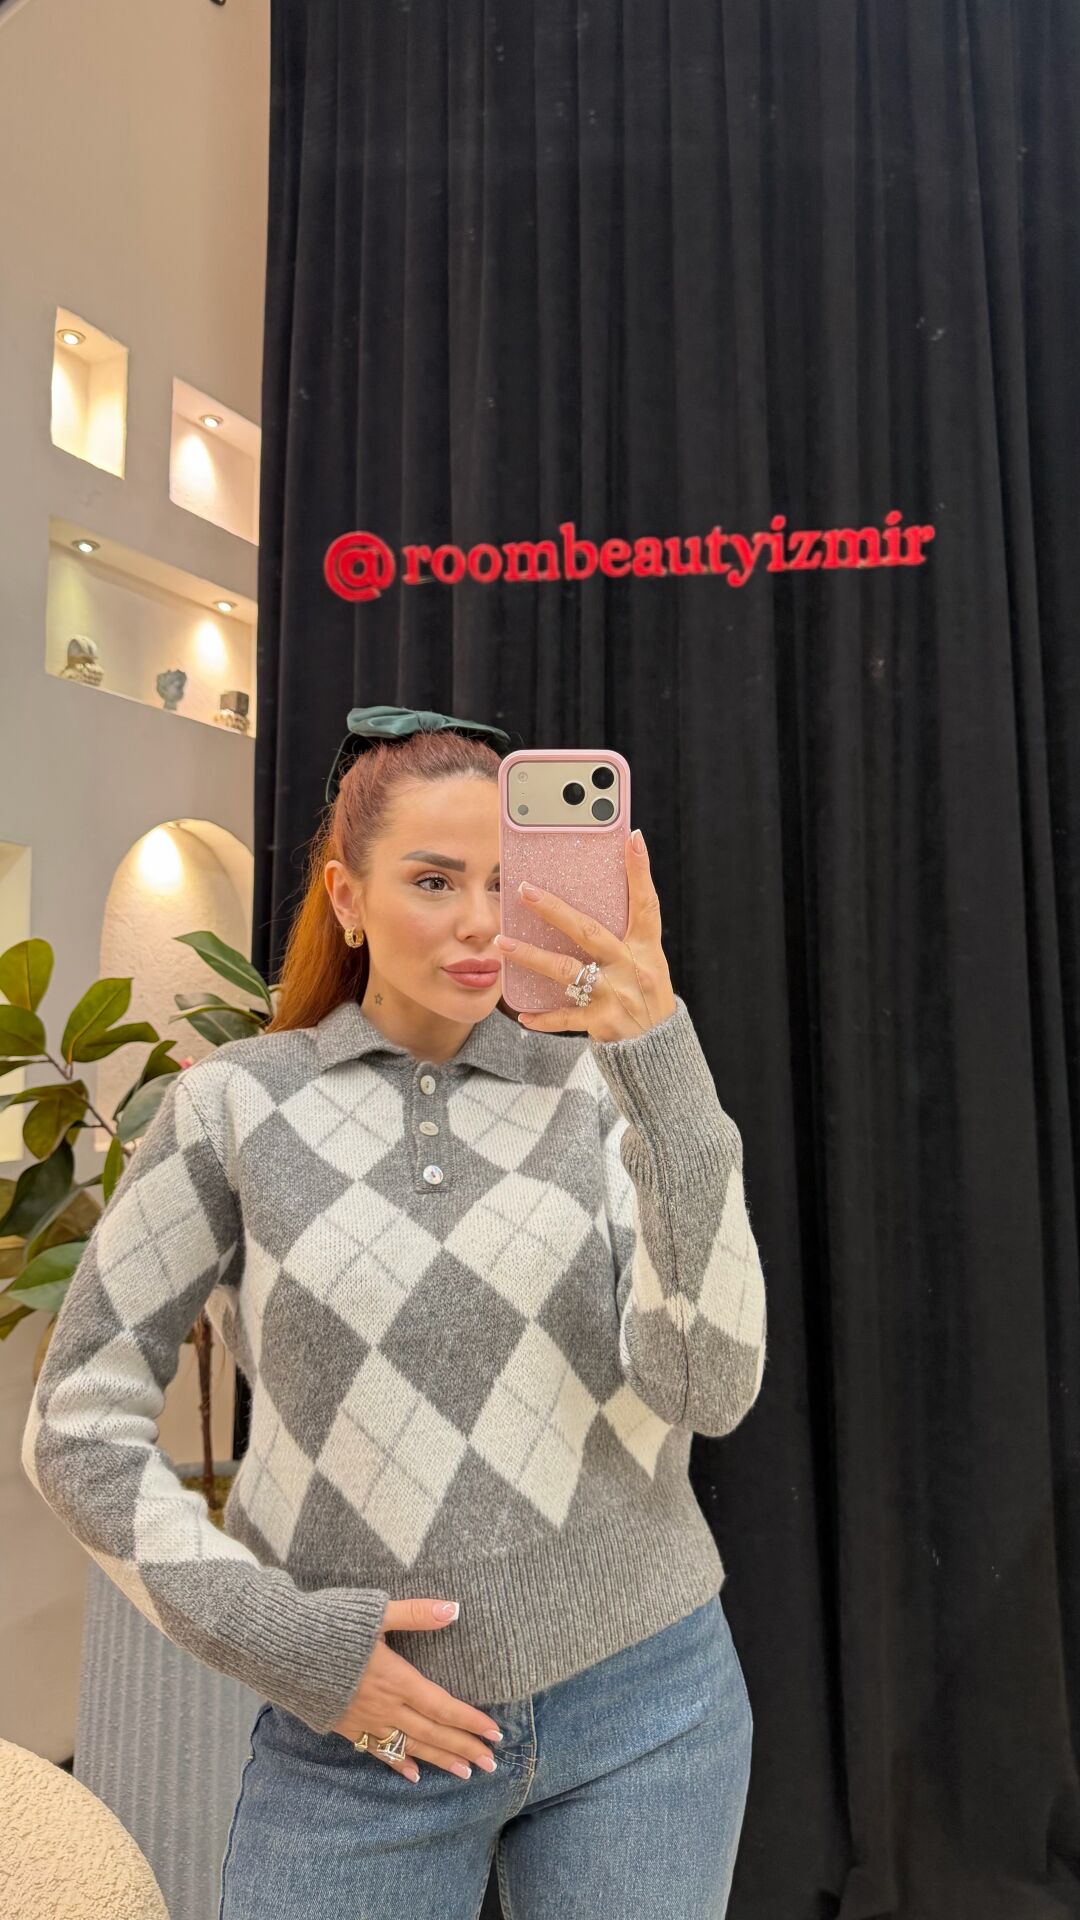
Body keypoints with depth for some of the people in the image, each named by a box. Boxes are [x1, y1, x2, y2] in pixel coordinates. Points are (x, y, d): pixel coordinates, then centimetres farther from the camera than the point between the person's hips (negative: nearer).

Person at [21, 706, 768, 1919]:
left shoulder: (599, 1088, -3)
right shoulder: (233, 1104, -5)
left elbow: (711, 1387, -14)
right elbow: (77, 1425, -1)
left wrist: (666, 1068, -25)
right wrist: (273, 1636, -9)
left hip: (644, 1696, 2)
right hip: (360, 1732, -1)